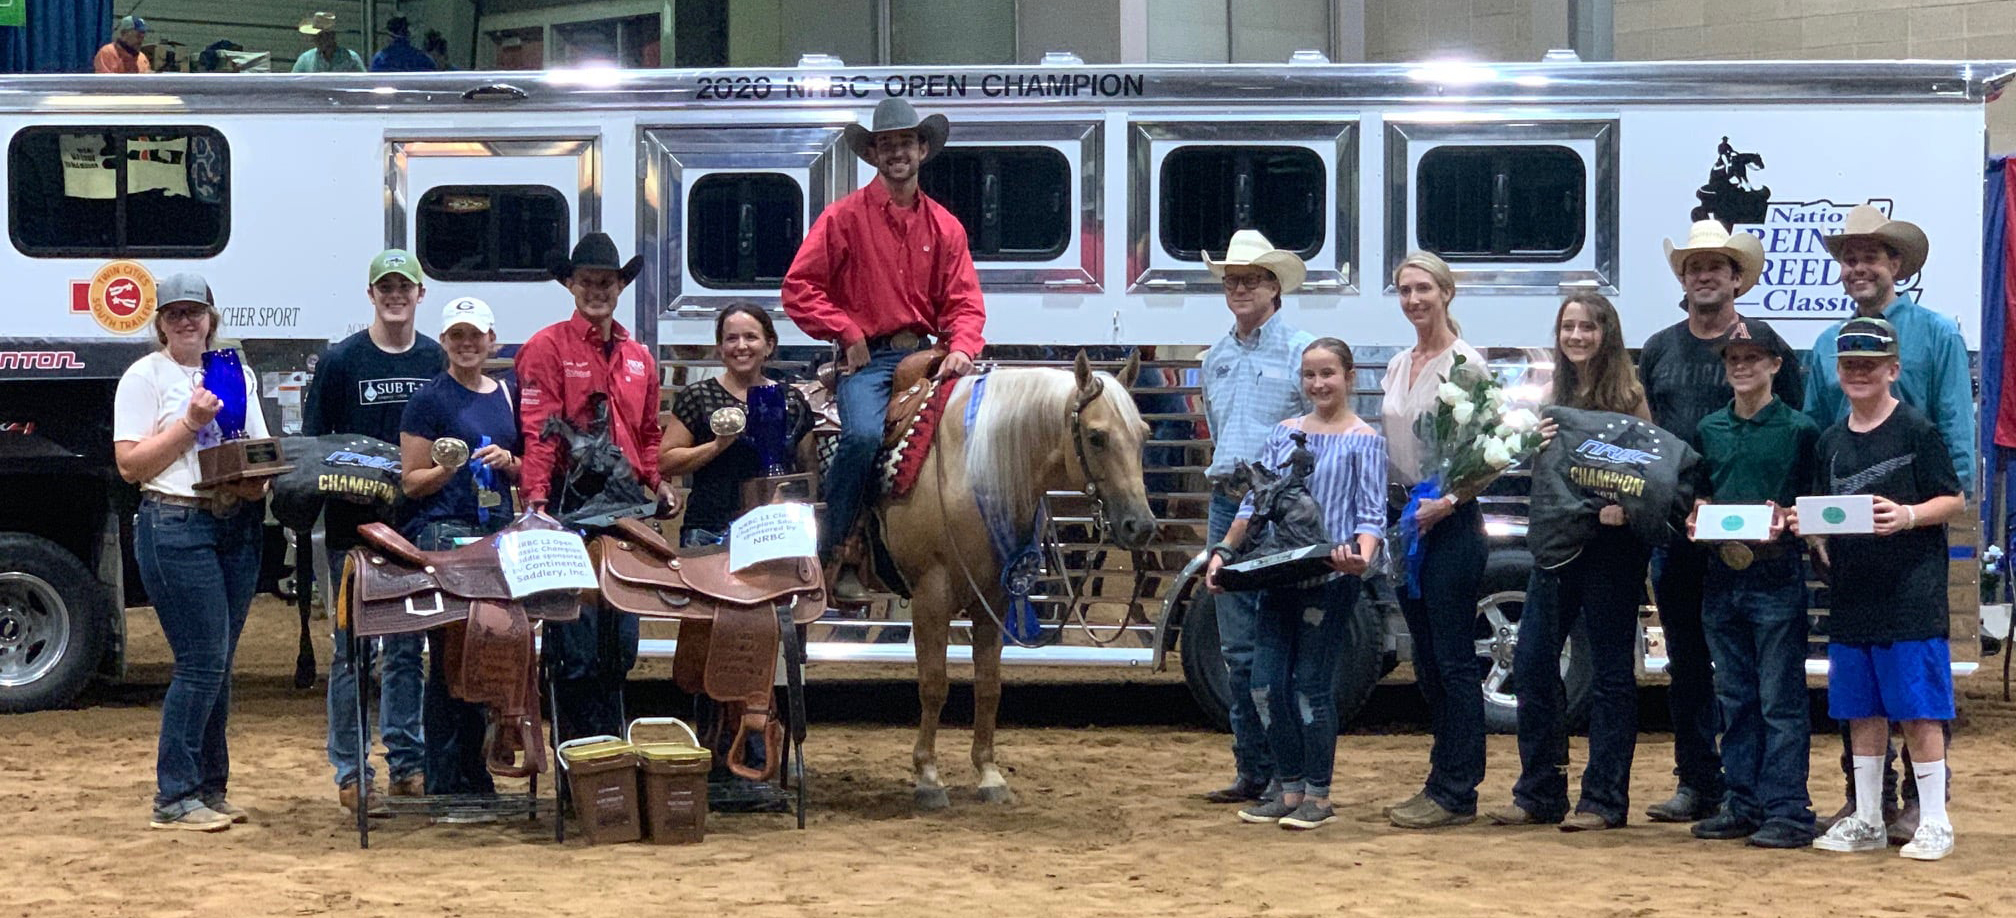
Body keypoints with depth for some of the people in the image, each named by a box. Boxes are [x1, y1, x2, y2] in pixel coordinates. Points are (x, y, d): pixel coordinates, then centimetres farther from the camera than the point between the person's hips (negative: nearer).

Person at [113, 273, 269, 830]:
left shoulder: (235, 374, 16)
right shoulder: (144, 377, -1)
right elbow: (129, 464, -7)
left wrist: (258, 481, -2)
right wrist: (191, 422, -13)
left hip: (239, 524, 6)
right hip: (176, 526, -6)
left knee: (219, 664, 9)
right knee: (202, 663, -10)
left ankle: (210, 788, 17)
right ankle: (173, 799, -5)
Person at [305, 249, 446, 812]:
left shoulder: (437, 362, 10)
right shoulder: (340, 361, 1)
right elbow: (314, 447, 0)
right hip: (355, 526, -3)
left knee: (408, 648, 8)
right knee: (355, 648, 0)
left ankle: (408, 763, 14)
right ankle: (350, 770, 6)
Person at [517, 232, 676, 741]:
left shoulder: (638, 357, 17)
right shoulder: (547, 347, -3)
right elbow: (537, 431, -11)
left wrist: (657, 481, 5)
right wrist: (535, 500, -21)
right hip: (571, 510, -6)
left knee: (621, 641, 11)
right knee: (574, 645, -5)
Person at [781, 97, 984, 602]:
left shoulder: (944, 226, 13)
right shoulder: (844, 216, 1)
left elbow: (964, 301, 10)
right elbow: (799, 288, -1)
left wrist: (962, 348, -10)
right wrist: (847, 333, -8)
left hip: (923, 354, 4)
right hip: (867, 358, -4)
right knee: (864, 433, -30)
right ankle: (832, 551, -14)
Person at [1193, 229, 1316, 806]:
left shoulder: (1301, 351, -4)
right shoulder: (1216, 358, 16)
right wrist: (1225, 478, 15)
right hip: (1226, 504, 7)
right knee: (1238, 649, 8)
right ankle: (1252, 771, 14)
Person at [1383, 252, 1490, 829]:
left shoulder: (1465, 363, -8)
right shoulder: (1397, 367, 14)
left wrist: (1447, 502, -21)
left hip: (1450, 520, -8)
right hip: (1405, 517, 8)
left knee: (1452, 659, -6)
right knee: (1426, 658, 12)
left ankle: (1455, 793, -3)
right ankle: (1445, 780, 19)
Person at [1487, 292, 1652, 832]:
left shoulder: (1626, 394, -5)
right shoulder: (1558, 393, 14)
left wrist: (1623, 505, -28)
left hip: (1610, 542, -7)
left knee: (1609, 669, 0)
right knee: (1532, 660, 5)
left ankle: (1604, 800, 5)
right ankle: (1539, 793, 15)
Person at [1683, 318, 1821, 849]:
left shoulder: (1799, 430, -1)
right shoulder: (1709, 431, 12)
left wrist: (1787, 521, -18)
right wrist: (1697, 519, 1)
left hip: (1777, 577, -5)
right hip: (1721, 576, 5)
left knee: (1781, 699, -4)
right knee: (1735, 699, 10)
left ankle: (1786, 809, -2)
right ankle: (1742, 803, 17)